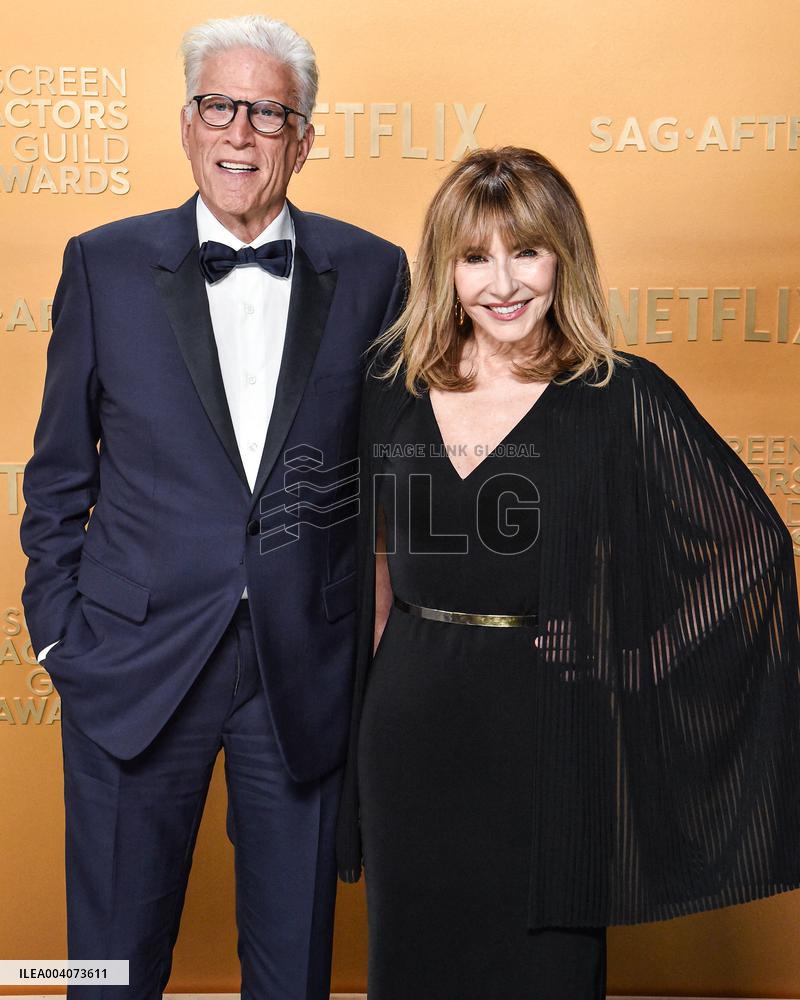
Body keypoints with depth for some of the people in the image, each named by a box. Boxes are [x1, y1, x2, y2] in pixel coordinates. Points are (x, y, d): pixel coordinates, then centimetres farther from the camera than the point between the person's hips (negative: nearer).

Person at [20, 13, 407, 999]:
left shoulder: (371, 273, 1)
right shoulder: (105, 263, 1)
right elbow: (59, 467, 5)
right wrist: (58, 626, 1)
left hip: (306, 669, 1)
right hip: (134, 660, 0)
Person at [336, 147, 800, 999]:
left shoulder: (623, 397, -8)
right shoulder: (395, 387, 3)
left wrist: (627, 658, -6)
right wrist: (380, 676, 8)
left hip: (548, 733, -3)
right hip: (409, 727, 4)